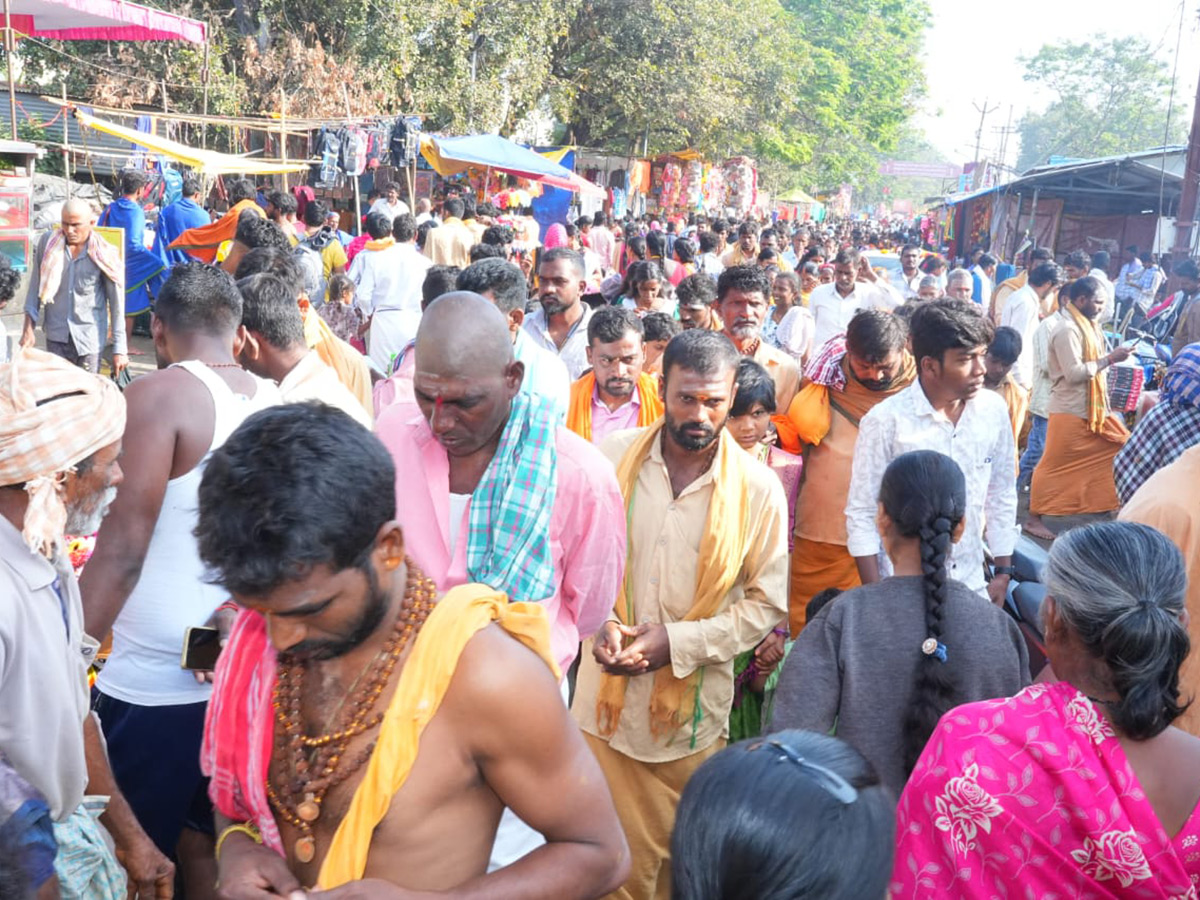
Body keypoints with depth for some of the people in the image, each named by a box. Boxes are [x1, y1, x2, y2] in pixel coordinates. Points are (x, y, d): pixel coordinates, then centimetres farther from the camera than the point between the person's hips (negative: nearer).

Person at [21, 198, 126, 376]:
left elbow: (117, 303, -4)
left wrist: (119, 349, -6)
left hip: (90, 339, -2)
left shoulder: (104, 255, -7)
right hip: (56, 337, 2)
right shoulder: (48, 242, 0)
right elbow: (35, 287, 7)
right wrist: (29, 328, 2)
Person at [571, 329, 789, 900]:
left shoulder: (757, 487, -8)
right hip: (607, 692, 1)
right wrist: (599, 624, -14)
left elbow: (767, 602, -3)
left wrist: (677, 643, -14)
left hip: (693, 704, 0)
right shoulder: (612, 458, -7)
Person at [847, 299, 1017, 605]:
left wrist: (1003, 573, 10)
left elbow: (1002, 496, 8)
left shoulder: (993, 410, -3)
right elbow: (862, 515, -10)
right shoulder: (885, 420, -15)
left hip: (973, 586, 4)